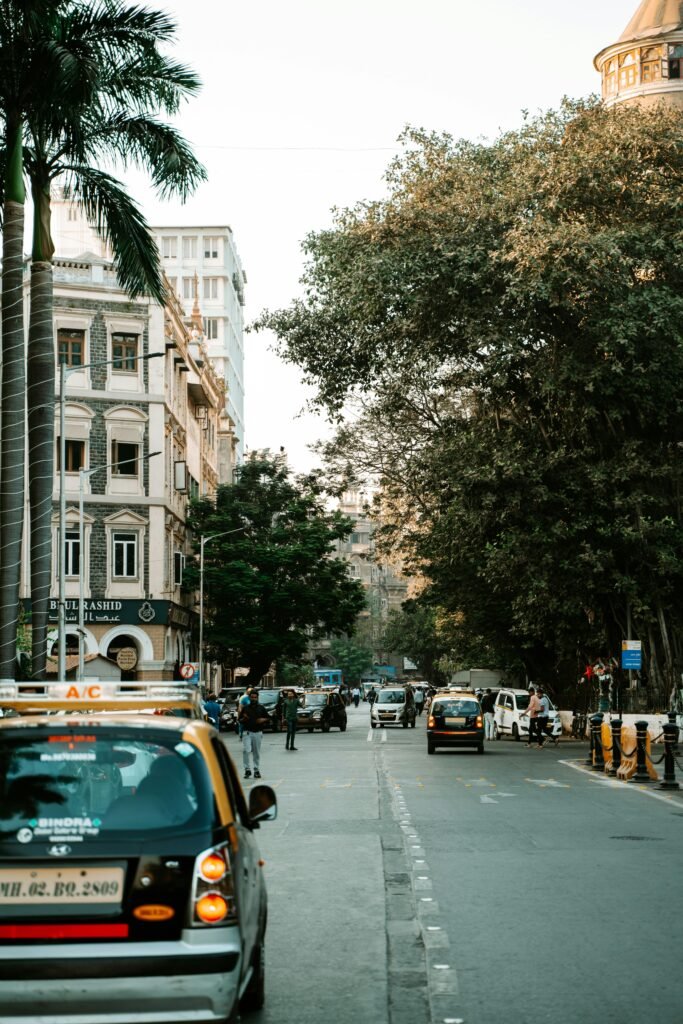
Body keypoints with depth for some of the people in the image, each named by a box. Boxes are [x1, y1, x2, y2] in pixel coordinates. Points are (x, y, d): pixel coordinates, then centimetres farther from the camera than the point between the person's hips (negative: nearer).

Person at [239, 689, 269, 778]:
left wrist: (263, 720, -8)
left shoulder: (261, 708, 8)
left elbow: (268, 719, 13)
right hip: (247, 732, -1)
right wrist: (244, 719, -12)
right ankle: (247, 769, -9)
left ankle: (257, 770, 14)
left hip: (258, 732, 1)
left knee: (257, 752, 5)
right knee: (246, 750, -14)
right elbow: (240, 720, 10)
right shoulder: (245, 708, 6)